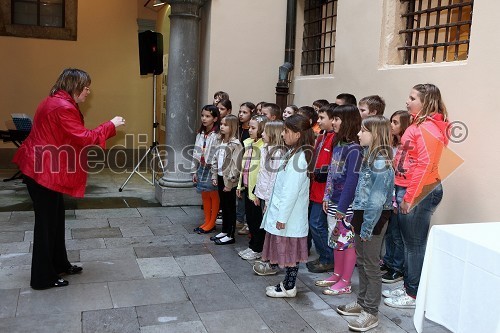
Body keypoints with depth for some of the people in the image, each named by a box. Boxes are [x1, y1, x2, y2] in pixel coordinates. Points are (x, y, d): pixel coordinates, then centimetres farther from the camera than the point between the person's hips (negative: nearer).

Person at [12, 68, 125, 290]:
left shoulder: (55, 102, 13)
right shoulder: (63, 107, -20)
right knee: (47, 221, -2)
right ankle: (43, 278, 10)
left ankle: (59, 264, 31)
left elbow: (74, 137, 13)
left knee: (56, 216, 18)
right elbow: (83, 138, -21)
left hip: (43, 167, 11)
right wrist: (110, 126, -12)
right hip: (43, 171, -11)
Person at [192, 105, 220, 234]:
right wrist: (194, 171, 12)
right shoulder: (201, 134, 8)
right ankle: (207, 222, 25)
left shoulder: (218, 135, -16)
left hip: (212, 169, -7)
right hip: (202, 168, 7)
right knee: (205, 195, 13)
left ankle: (212, 223, 18)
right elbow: (196, 153, 12)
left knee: (214, 195, 6)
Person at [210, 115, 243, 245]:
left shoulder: (235, 144, -15)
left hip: (229, 180, -7)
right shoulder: (220, 142, 9)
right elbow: (215, 160, 14)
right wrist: (214, 176, 8)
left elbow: (235, 165, -19)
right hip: (220, 178, 7)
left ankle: (230, 235, 12)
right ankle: (224, 231, 29)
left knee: (230, 208, 3)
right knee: (223, 206, 17)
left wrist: (229, 183, -18)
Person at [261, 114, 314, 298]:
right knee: (288, 250, 17)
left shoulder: (298, 157, -22)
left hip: (289, 215, -9)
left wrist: (282, 217, -20)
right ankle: (287, 283, 28)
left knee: (290, 251, 3)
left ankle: (289, 287, 16)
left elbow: (291, 191, -23)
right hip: (284, 212, 9)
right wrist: (279, 212, 17)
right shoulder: (294, 154, 8)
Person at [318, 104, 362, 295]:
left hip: (346, 204, -9)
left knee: (348, 241, 2)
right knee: (336, 239, 17)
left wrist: (342, 207, -17)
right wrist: (327, 197, 10)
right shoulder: (338, 144, 11)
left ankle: (345, 283, 13)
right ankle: (337, 275, 31)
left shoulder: (354, 149, -16)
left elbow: (352, 180, -19)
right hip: (334, 202, 9)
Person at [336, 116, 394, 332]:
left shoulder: (380, 162, -20)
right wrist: (356, 218, 14)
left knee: (371, 266, 1)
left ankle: (371, 313, 13)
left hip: (374, 218, -9)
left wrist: (367, 227, -19)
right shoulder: (369, 156, 10)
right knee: (361, 262, 18)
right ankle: (362, 302, 33)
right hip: (362, 214, 9)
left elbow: (377, 200, -22)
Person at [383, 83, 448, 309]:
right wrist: (401, 193, 14)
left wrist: (410, 197, -19)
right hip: (406, 190, 10)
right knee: (409, 243, 17)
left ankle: (414, 295, 13)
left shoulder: (428, 129, -15)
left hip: (420, 192, -10)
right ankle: (408, 287, 30)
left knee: (415, 244, 1)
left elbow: (425, 166, -21)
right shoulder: (418, 125, 14)